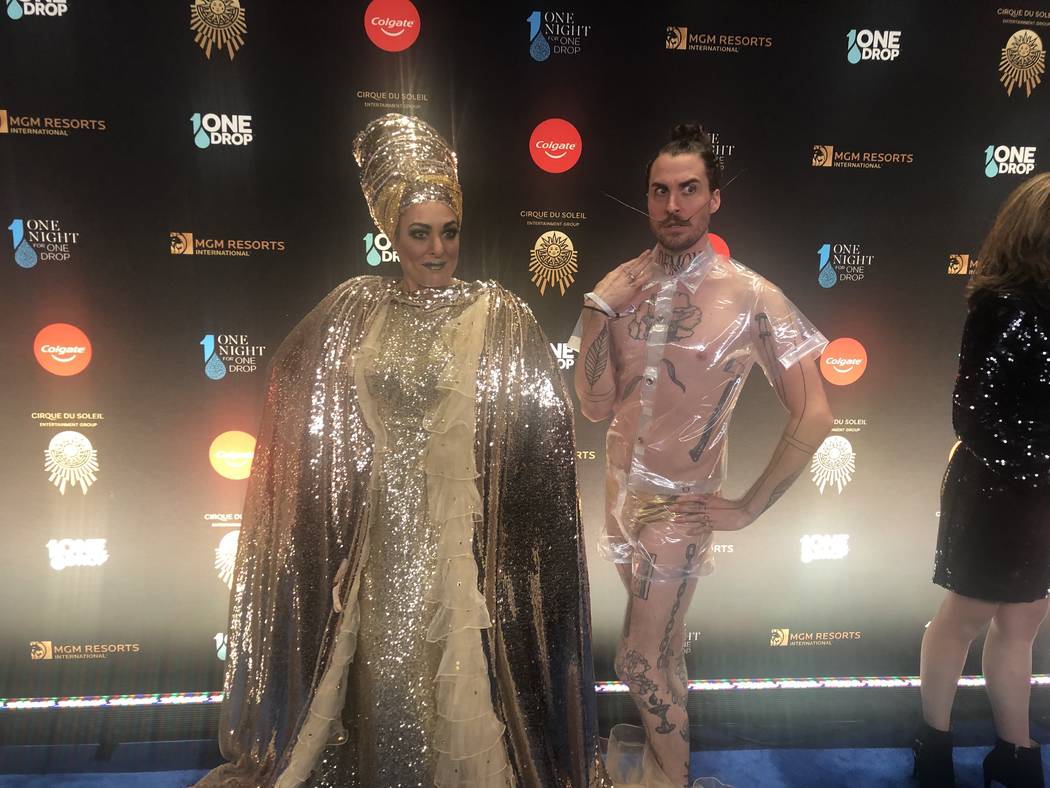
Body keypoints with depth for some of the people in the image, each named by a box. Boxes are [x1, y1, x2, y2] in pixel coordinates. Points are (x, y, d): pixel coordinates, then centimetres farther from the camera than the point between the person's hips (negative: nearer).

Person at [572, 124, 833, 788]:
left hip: (681, 504, -4)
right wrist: (599, 316, -16)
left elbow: (814, 416, -12)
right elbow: (597, 406, -4)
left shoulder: (751, 298, -15)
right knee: (660, 639, 23)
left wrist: (749, 509, -11)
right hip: (623, 489, 5)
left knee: (640, 658, 6)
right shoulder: (620, 286, -2)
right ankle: (664, 733, 46)